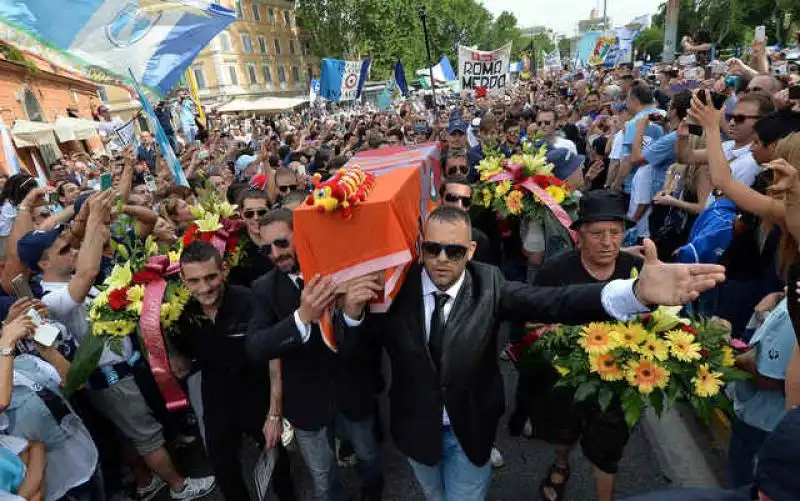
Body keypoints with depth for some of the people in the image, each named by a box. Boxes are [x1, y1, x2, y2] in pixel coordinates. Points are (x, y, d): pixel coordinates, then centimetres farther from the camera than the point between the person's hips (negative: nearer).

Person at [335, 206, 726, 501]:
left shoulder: (488, 284, -19)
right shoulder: (396, 289, -19)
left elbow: (553, 302, -34)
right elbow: (349, 353, -14)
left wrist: (637, 292, -50)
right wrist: (352, 312, -37)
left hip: (470, 431, -2)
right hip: (416, 428, 2)